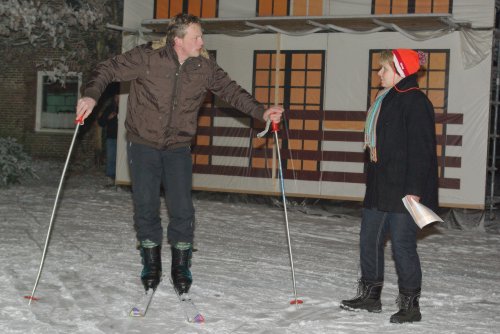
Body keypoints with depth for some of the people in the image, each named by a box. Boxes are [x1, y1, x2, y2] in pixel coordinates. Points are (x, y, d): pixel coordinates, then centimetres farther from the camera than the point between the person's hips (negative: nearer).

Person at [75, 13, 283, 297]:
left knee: (182, 209, -4)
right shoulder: (147, 57, -17)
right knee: (146, 207, 0)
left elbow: (231, 90, 4)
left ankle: (181, 267, 14)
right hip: (144, 144, -2)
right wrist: (92, 95, -27)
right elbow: (109, 69, -10)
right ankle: (151, 263, 20)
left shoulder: (204, 67, -7)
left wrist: (261, 112, -6)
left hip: (179, 148, 2)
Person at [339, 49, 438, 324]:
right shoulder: (385, 100, 16)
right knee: (369, 239, 13)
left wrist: (414, 189, -22)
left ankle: (410, 304, 9)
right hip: (379, 187, 10)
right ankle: (370, 295, 26)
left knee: (402, 244, -3)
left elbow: (421, 149, -18)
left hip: (403, 190, -10)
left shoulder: (415, 102, -13)